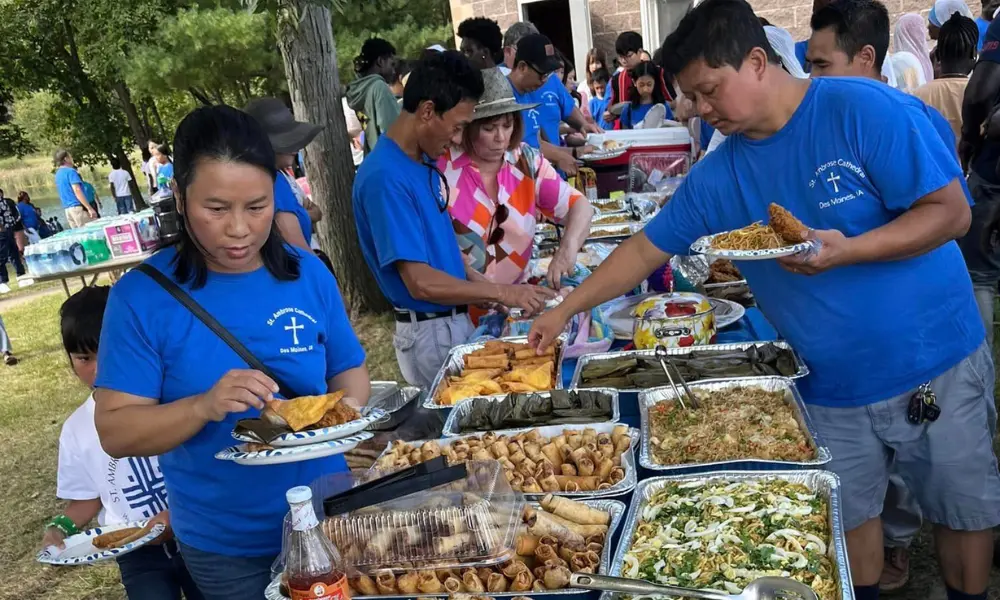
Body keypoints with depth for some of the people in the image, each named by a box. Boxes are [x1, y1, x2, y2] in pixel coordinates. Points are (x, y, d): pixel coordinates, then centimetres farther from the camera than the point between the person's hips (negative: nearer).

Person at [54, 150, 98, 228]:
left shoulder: (58, 174, 17)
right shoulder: (70, 171, -10)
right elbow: (77, 191, -19)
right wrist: (90, 208, -22)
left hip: (67, 209, 9)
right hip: (78, 207, -9)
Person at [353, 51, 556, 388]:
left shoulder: (426, 162, 4)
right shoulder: (385, 178, -23)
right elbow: (421, 282, -25)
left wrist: (483, 288, 5)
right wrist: (500, 292, -17)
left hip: (457, 320, 8)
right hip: (429, 332, -8)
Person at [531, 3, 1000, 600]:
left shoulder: (865, 109, -16)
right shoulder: (717, 177, -2)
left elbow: (951, 212, -16)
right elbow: (645, 249, 5)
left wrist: (846, 250, -29)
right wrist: (564, 311, 3)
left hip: (936, 369, -3)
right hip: (831, 388, 3)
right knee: (849, 515, 14)